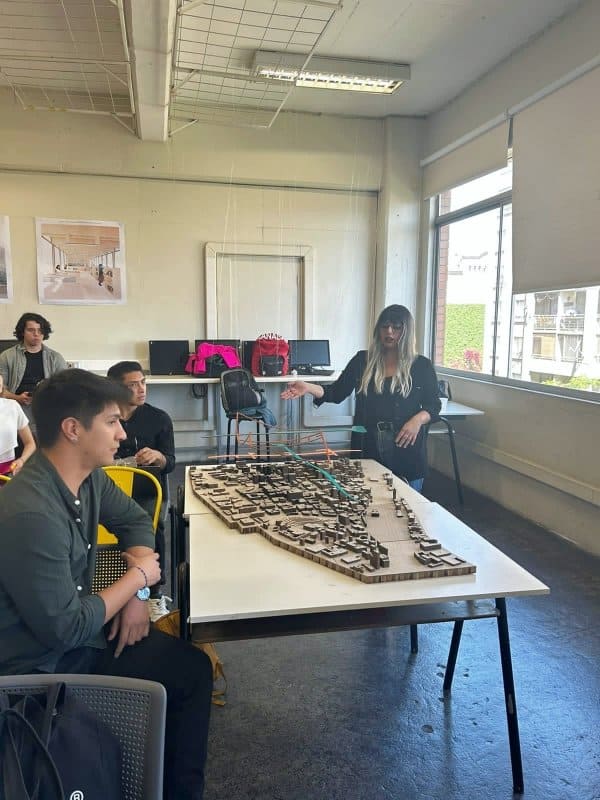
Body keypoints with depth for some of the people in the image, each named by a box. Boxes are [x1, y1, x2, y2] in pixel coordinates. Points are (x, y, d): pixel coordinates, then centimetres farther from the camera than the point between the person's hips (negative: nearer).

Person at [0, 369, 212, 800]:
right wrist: (137, 578, -17)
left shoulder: (88, 475, -6)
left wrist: (137, 593, -5)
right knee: (192, 670, -6)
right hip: (45, 662, -8)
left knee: (182, 648, 9)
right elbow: (66, 631, -29)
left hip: (68, 627, 8)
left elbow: (134, 519, 9)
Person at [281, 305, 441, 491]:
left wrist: (418, 419, -16)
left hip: (406, 451, -1)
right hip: (367, 449, 1)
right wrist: (309, 388, -12)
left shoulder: (422, 366, 1)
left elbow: (433, 405, 5)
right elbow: (337, 393, 4)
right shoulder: (362, 360, 5)